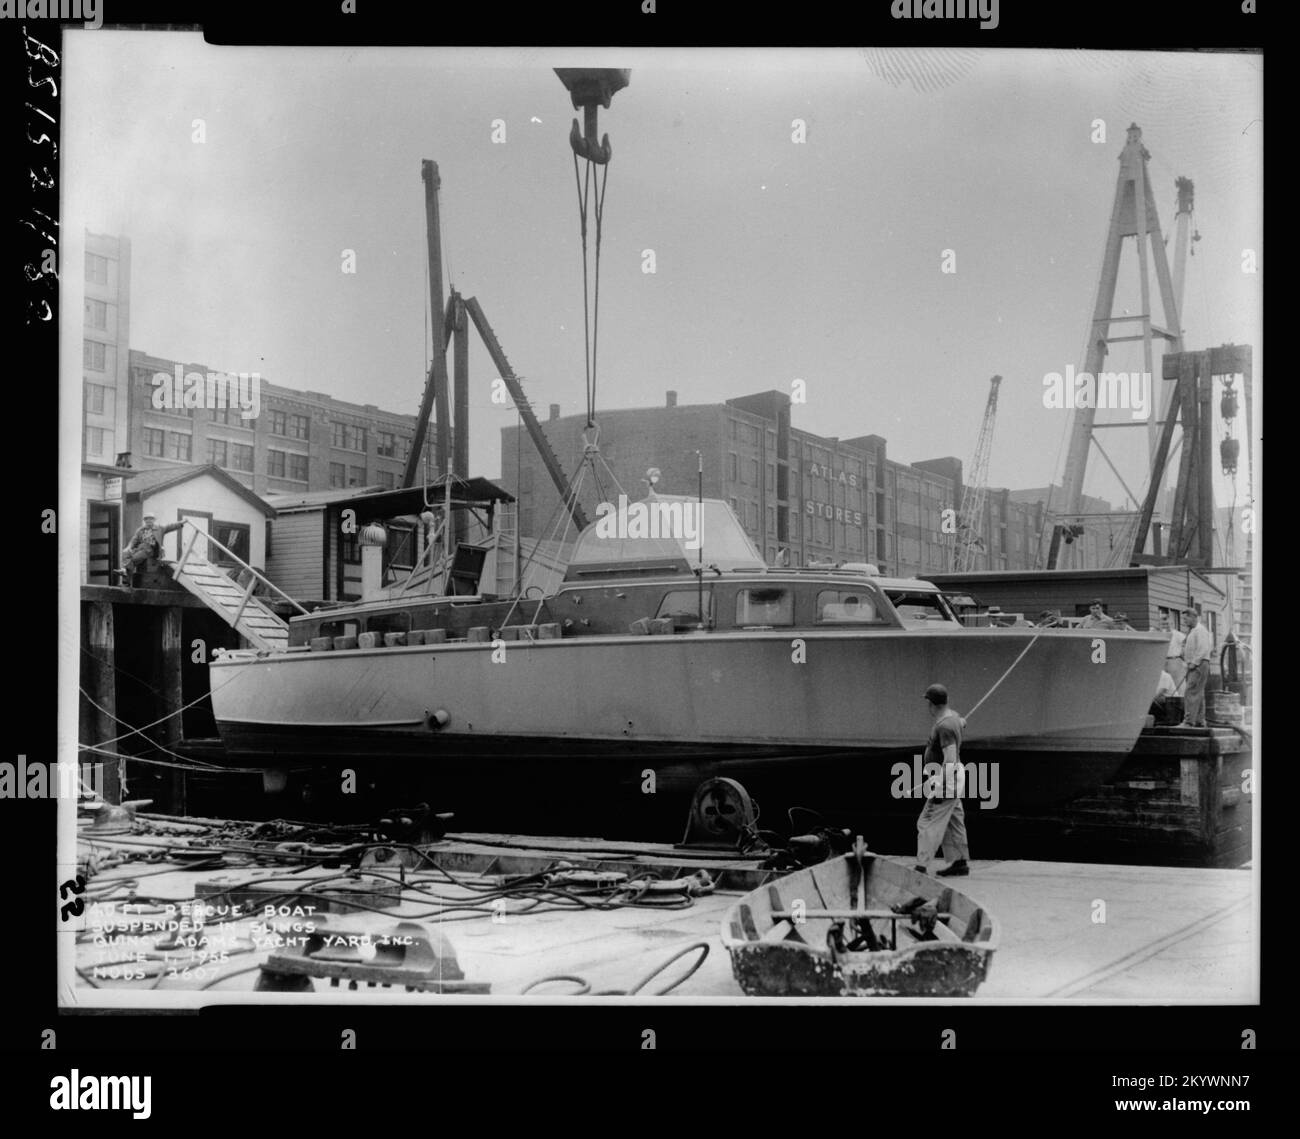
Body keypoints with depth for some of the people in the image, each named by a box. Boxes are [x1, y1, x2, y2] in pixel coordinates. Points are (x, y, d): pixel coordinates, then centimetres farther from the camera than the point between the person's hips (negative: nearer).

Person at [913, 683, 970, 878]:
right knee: (953, 821, 16)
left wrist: (940, 788, -32)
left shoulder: (945, 726, -25)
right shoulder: (951, 715, 4)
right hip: (949, 776, 10)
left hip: (946, 780, -10)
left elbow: (950, 759, -30)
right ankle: (960, 864, 23)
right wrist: (962, 722, 54)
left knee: (928, 824, -9)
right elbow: (961, 723, 30)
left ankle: (921, 868, -10)